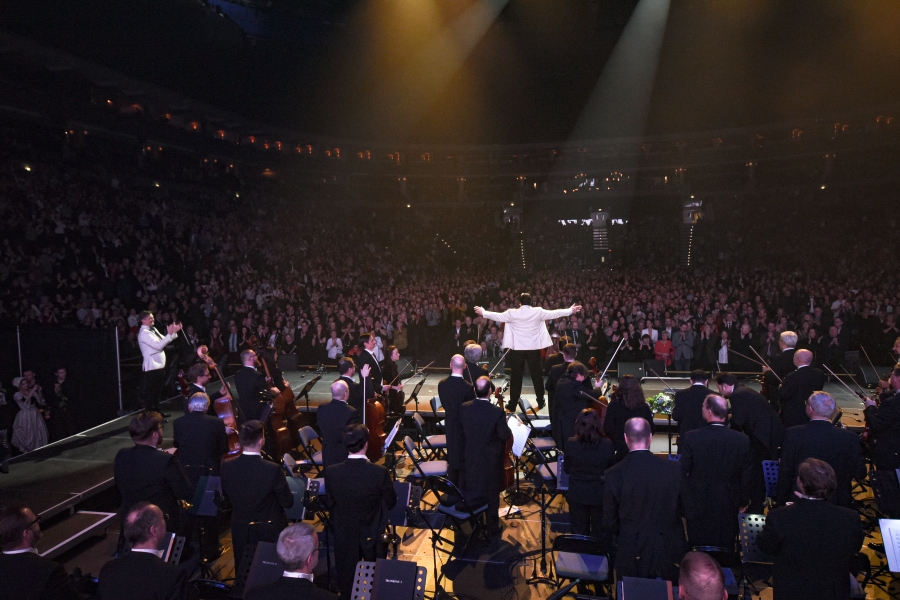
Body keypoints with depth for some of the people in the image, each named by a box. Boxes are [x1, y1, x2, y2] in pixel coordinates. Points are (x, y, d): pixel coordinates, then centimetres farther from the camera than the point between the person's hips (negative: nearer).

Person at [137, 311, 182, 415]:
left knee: (157, 391, 19)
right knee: (150, 392, -2)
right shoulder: (144, 333, -16)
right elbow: (159, 345, -25)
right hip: (152, 367, -10)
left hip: (159, 365, 10)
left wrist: (174, 332, 6)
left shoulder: (153, 329, 13)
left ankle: (156, 413, 30)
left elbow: (164, 341, 17)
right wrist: (169, 333, -25)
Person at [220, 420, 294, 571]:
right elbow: (288, 502, -14)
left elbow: (227, 497, 3)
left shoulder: (226, 467, -14)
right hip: (270, 533, -3)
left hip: (241, 533, 4)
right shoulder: (273, 470, -26)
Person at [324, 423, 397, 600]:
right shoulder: (380, 472, -24)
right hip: (373, 535, -1)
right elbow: (391, 503, -9)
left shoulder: (331, 472, -19)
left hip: (344, 536, 1)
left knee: (346, 584, 20)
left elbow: (329, 505, -5)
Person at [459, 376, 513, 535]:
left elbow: (462, 430, 0)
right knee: (492, 493, 15)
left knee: (471, 491, 21)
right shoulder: (497, 412, -26)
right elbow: (505, 435, -17)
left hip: (470, 458, 3)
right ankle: (492, 527, 29)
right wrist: (505, 423, 2)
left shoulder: (464, 408, -14)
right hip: (491, 459, -3)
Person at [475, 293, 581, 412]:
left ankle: (512, 404, 8)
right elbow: (554, 314, 3)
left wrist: (483, 312, 17)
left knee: (516, 376, 4)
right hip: (534, 348, 1)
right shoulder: (538, 312, -4)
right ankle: (540, 401, 21)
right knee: (537, 374, 12)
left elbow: (498, 316, 2)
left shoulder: (512, 313, -7)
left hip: (517, 348, -1)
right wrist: (571, 310, 16)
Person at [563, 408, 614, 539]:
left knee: (579, 533, 18)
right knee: (599, 533, 18)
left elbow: (567, 469, -2)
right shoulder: (607, 445, -17)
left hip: (577, 495, 0)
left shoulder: (570, 443, -16)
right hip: (600, 495, 0)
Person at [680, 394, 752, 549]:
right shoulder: (742, 440, -10)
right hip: (728, 507, 2)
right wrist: (743, 502, 13)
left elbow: (682, 472, -9)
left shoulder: (691, 438, -16)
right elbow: (746, 474, -1)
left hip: (698, 505, -1)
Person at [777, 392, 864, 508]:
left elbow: (784, 473, -10)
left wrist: (781, 501, 1)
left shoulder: (793, 434, -14)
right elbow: (860, 473, -1)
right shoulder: (850, 438, -11)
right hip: (837, 503, 2)